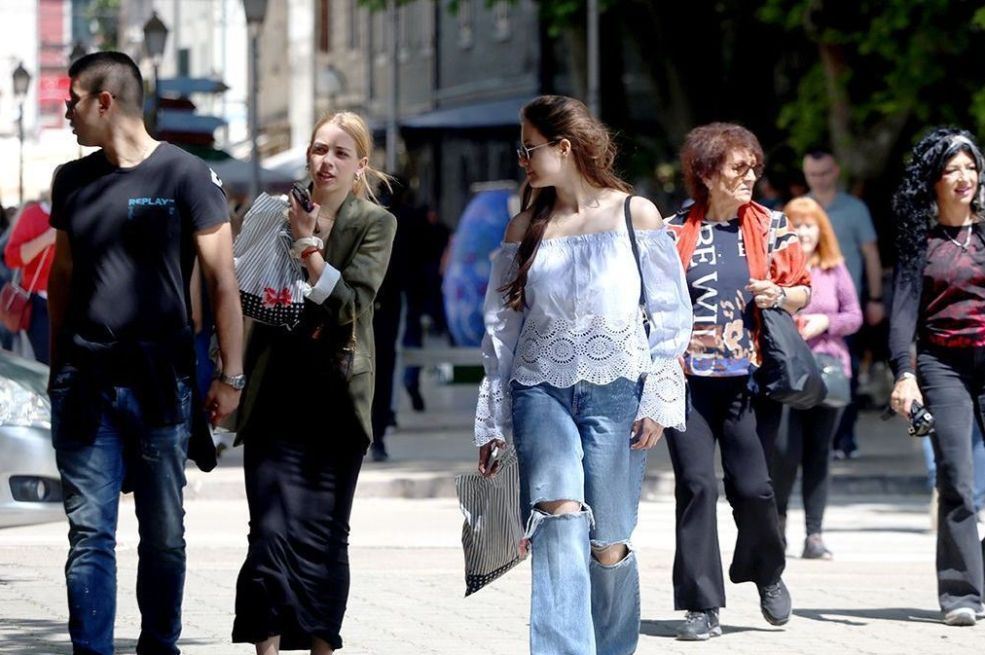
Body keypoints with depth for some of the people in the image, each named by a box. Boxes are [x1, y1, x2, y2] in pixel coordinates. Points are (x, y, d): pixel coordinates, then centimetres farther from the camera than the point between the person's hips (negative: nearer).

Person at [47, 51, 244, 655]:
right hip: (83, 384, 3)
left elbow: (223, 281, -3)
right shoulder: (73, 181, 11)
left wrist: (231, 378, -7)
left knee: (164, 534, 5)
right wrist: (57, 366, 18)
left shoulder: (185, 175, -3)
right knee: (90, 533, -4)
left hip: (161, 383, -3)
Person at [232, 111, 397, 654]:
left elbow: (351, 300, -11)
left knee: (325, 533, 4)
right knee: (272, 531, -8)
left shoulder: (375, 224, 1)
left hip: (336, 400, -1)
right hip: (277, 398, 1)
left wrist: (308, 243, -14)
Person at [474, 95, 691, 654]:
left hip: (616, 394, -1)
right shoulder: (525, 229, 10)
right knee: (561, 516, -23)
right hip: (542, 391, 1)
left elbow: (673, 314, 2)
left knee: (608, 545, -1)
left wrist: (658, 402, -5)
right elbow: (501, 328, 15)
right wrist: (492, 421, 13)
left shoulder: (635, 215, 2)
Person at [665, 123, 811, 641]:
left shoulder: (772, 227, 7)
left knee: (752, 487, -3)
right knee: (696, 484, -5)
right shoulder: (674, 232, 5)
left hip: (750, 379, 0)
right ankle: (702, 606, 1)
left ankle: (767, 575, 26)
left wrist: (779, 296, -8)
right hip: (689, 378, 0)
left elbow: (803, 291, 13)